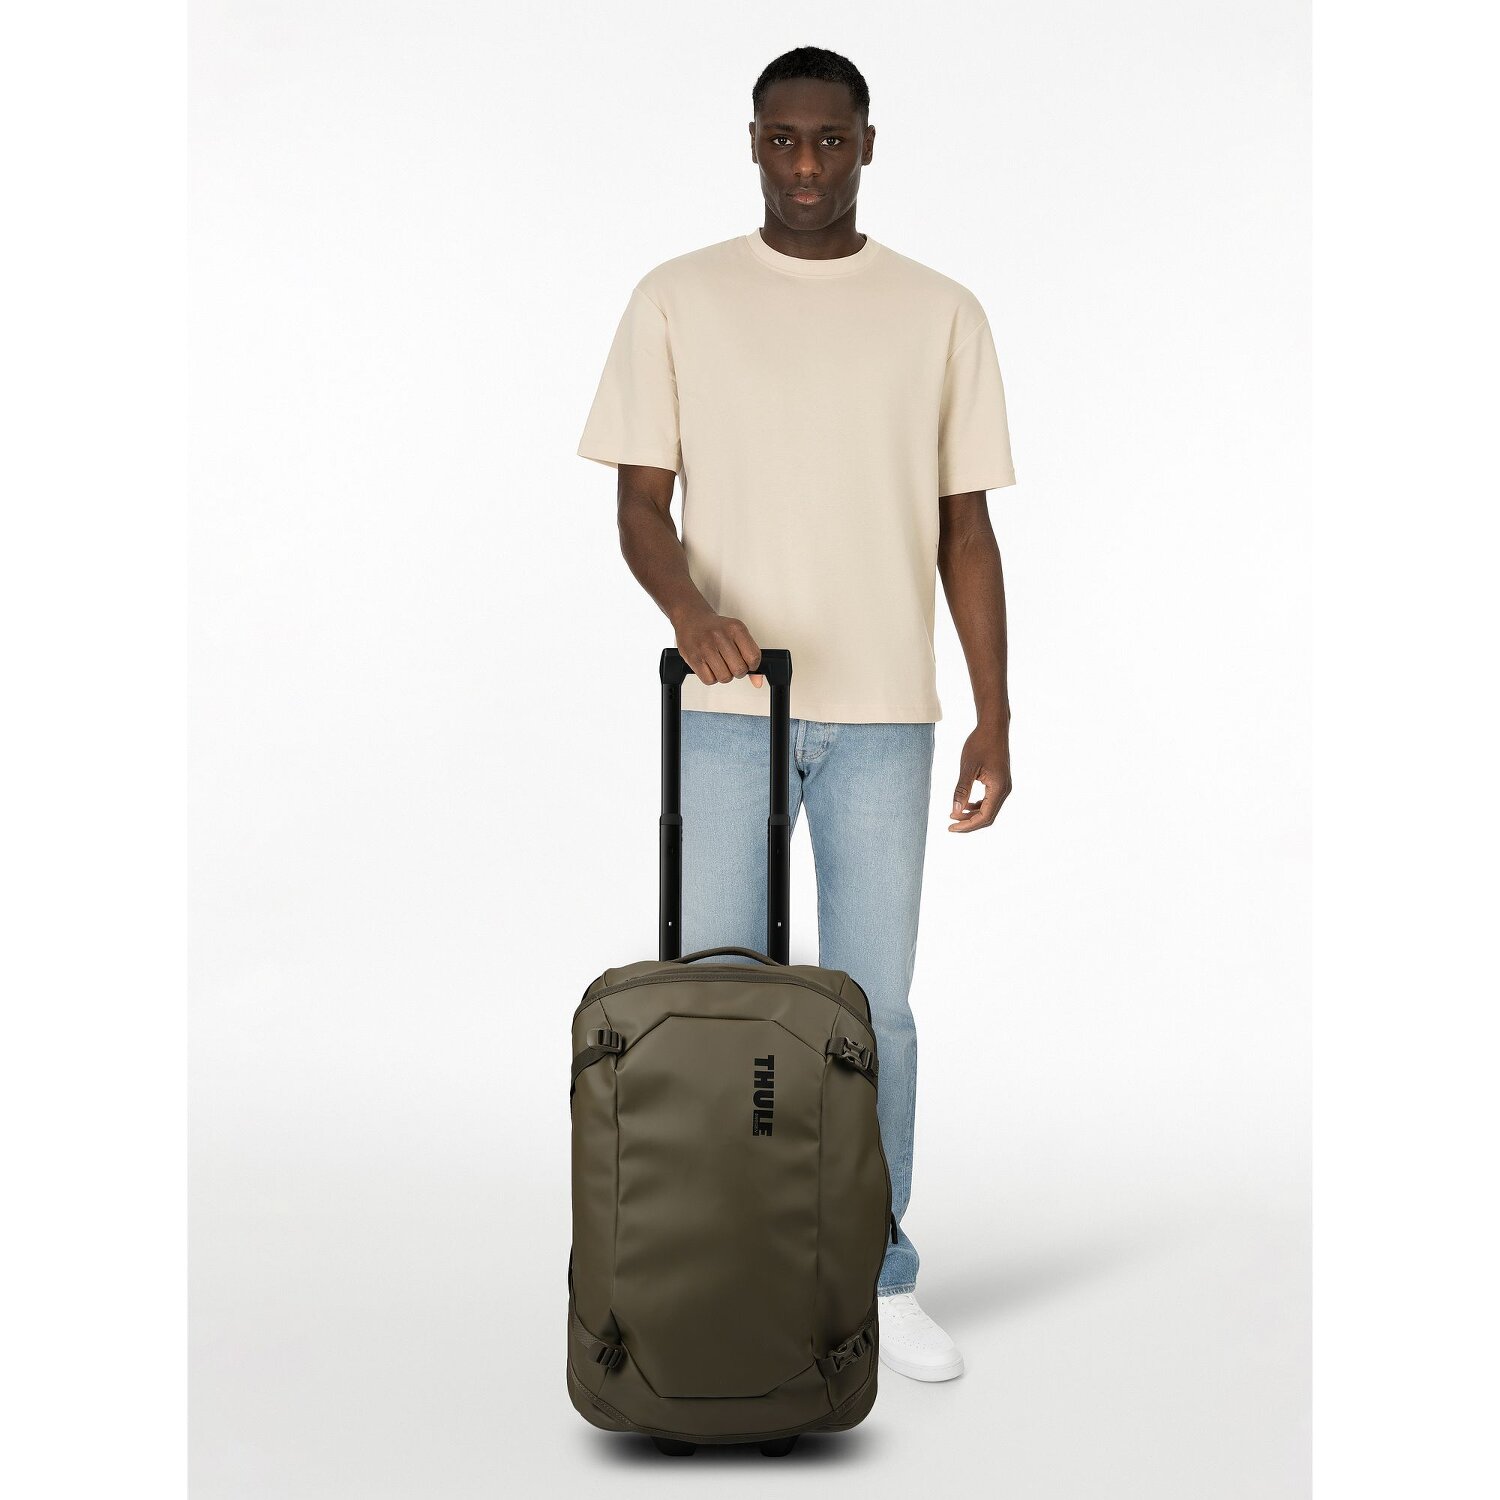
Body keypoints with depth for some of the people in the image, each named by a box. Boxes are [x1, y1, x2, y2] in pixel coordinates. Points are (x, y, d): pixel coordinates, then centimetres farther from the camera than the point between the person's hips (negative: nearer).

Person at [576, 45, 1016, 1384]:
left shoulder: (942, 315, 5)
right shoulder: (678, 301, 2)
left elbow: (966, 530, 6)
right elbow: (640, 501, -1)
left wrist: (995, 718, 1)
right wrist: (689, 604, -22)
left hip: (886, 717, 1)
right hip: (727, 709, 0)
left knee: (873, 1007, 6)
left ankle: (881, 1284, 19)